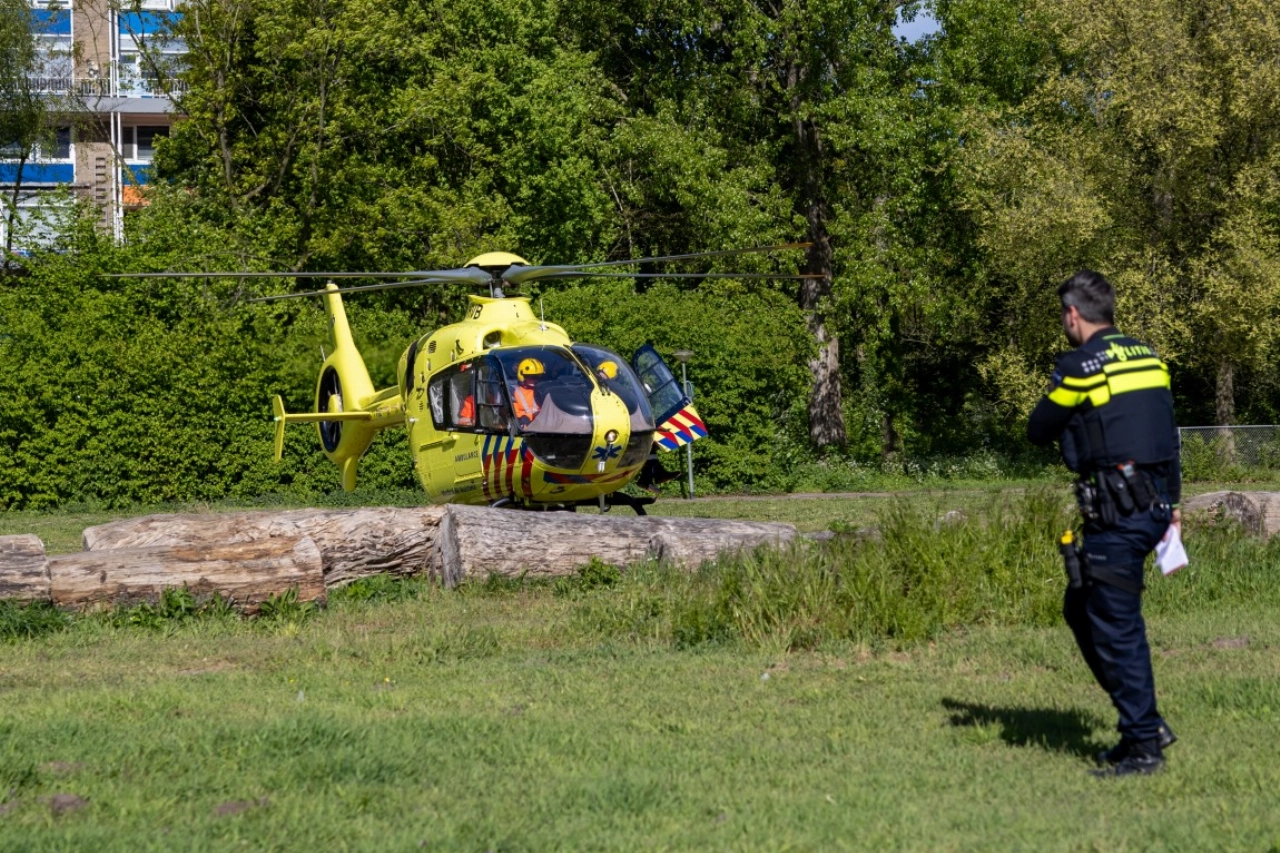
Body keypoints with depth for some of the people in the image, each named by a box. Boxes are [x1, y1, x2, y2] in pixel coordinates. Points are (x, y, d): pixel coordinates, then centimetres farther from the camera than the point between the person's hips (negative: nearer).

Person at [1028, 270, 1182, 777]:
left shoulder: (1080, 365, -11)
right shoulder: (1148, 357, 14)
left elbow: (1038, 431, -2)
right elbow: (1168, 432, 18)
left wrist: (1068, 422, 20)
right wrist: (1171, 501, 23)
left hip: (1116, 515, -9)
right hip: (1154, 504, 9)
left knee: (1116, 626, -3)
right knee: (1081, 608, 18)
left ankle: (1143, 745, 0)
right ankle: (1144, 722, 18)